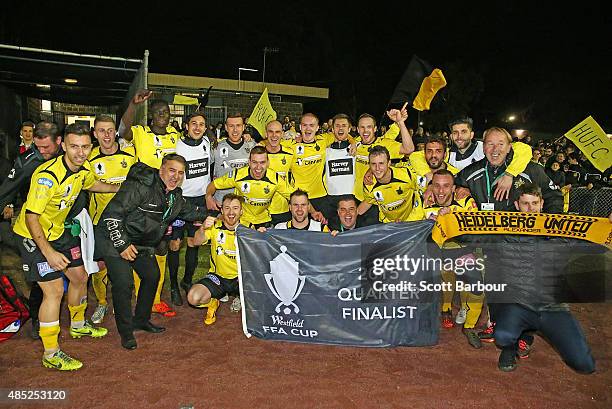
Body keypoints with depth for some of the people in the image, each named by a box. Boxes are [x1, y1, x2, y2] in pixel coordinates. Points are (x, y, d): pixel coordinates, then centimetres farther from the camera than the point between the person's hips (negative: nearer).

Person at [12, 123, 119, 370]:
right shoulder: (48, 175, -32)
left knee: (80, 276, 16)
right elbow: (31, 216, -28)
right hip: (33, 236, -8)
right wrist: (48, 252, -30)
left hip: (57, 231, 8)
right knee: (54, 290, -11)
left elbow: (91, 184, 19)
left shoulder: (83, 168, -6)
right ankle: (51, 355, 2)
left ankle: (78, 325, 40)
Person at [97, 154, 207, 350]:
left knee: (152, 276, 14)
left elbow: (190, 211, 21)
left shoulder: (175, 195, 0)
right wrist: (122, 244, -27)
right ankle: (126, 332, 7)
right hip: (115, 238, -8)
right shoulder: (140, 186, -28)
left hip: (142, 242, 9)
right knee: (124, 284, -12)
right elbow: (112, 214, -29)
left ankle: (141, 319, 34)